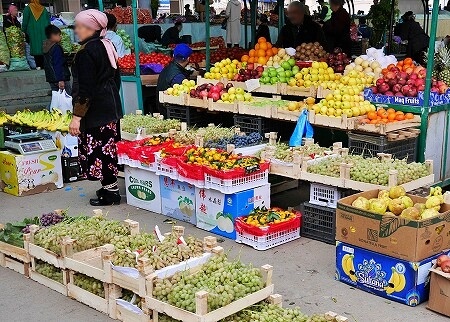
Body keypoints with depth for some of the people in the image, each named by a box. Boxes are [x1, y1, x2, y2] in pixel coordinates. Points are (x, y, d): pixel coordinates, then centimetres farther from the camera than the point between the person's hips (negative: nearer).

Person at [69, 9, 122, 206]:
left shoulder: (86, 52, -18)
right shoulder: (107, 46, 10)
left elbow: (85, 88, -21)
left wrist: (77, 116, -19)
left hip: (95, 109, -10)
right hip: (111, 105, 10)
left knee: (97, 149, -2)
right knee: (108, 146, 15)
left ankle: (111, 192, 4)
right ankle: (110, 186, 24)